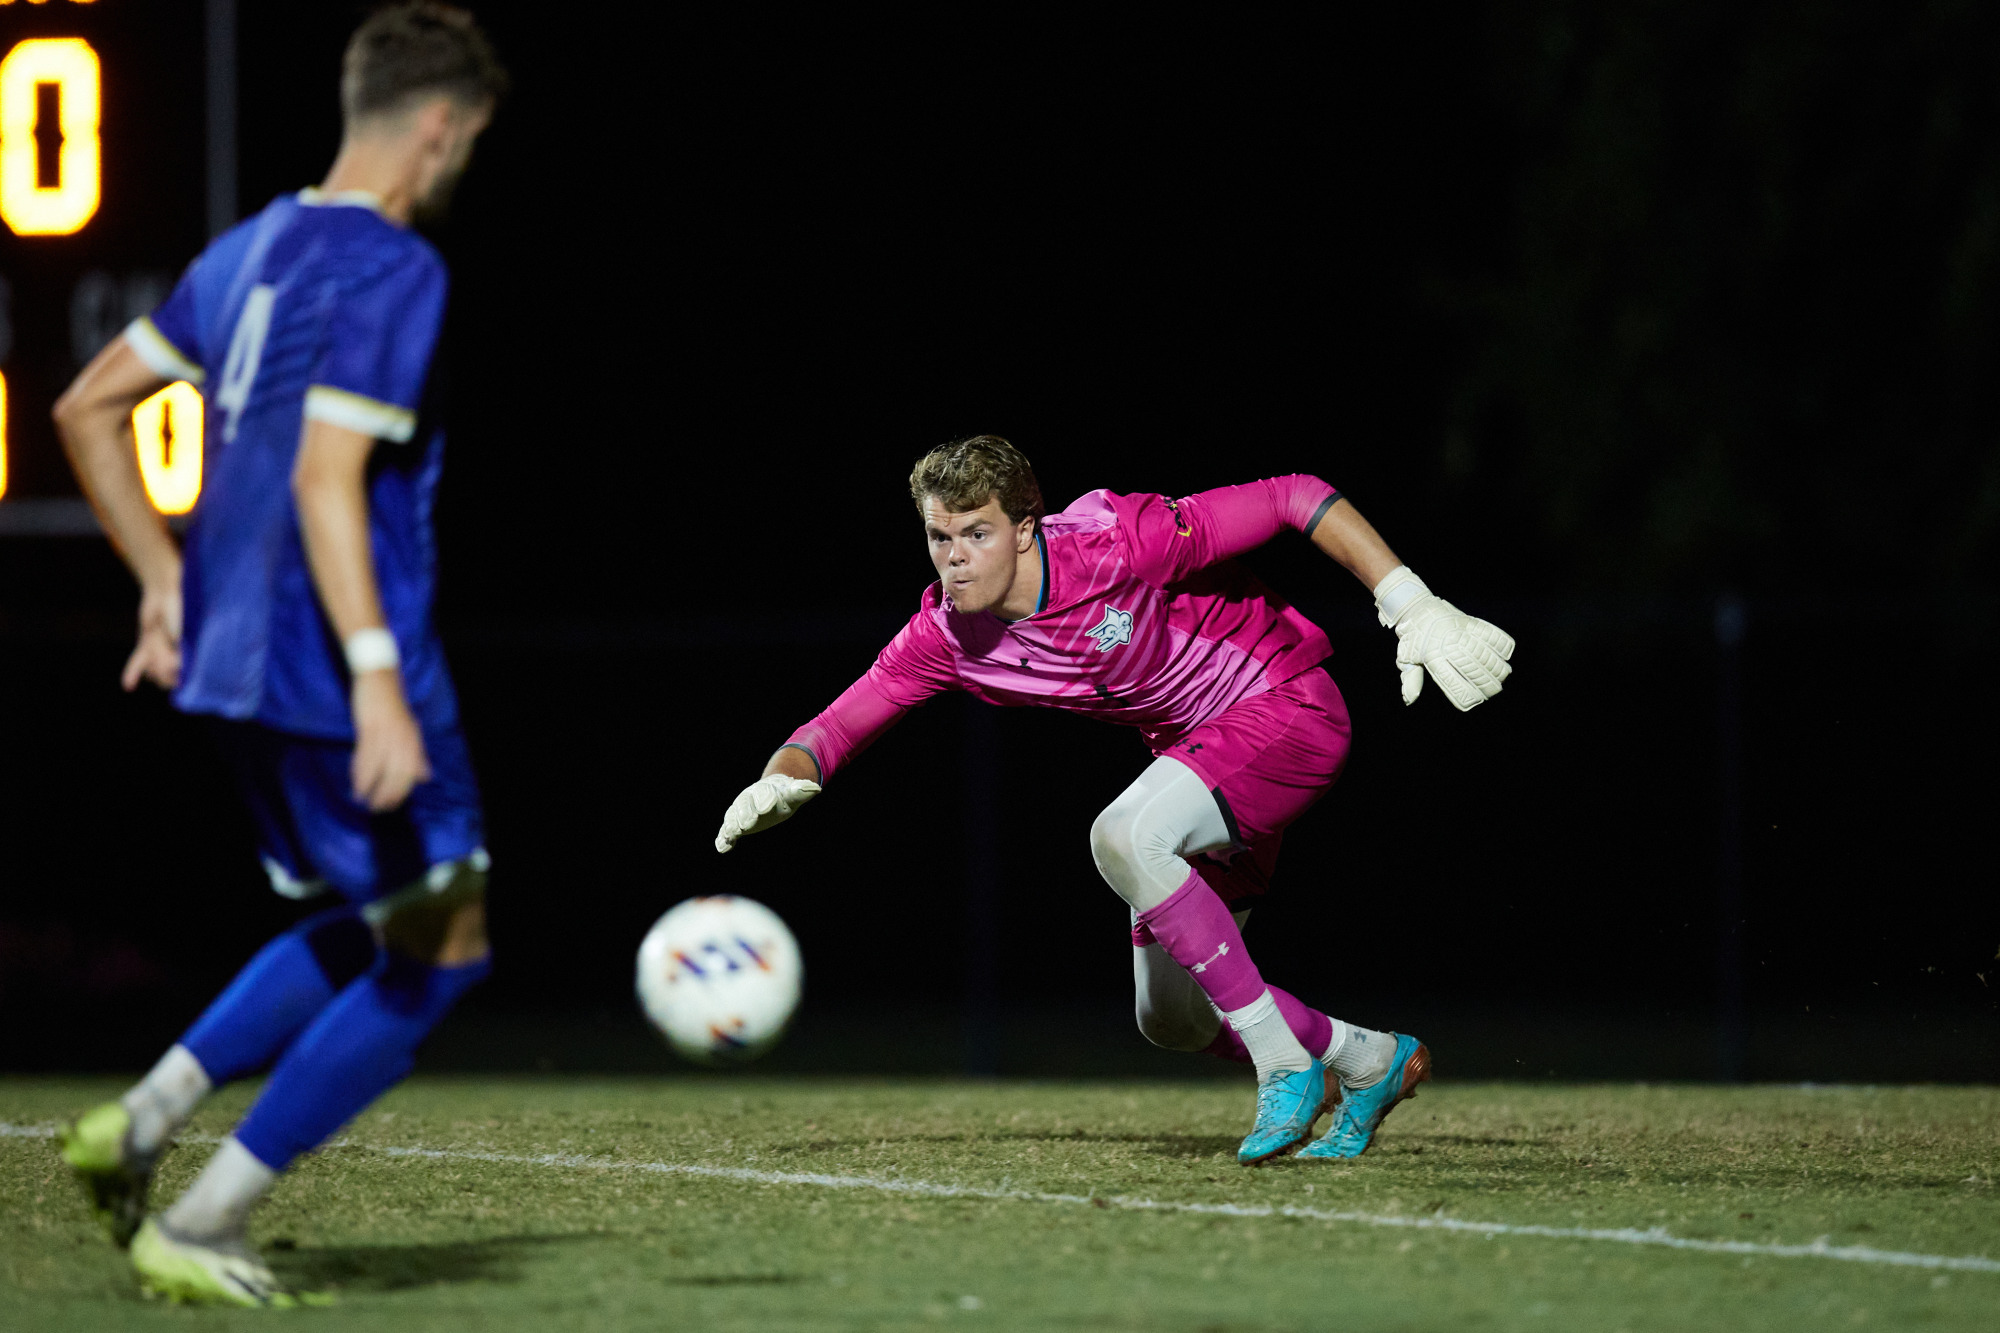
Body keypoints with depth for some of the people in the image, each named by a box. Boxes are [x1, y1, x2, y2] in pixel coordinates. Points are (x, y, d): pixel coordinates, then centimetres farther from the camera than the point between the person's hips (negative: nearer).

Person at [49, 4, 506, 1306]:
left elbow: (88, 410, 17)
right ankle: (201, 1225, -1)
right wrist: (380, 682, -26)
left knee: (373, 928, 22)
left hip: (235, 660, 9)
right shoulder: (392, 272, -14)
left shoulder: (251, 249, 13)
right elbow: (325, 482, -23)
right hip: (335, 670, -9)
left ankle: (143, 1118, 9)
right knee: (439, 953, 1)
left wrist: (166, 581, 22)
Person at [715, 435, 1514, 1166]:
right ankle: (1370, 1062, 31)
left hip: (1285, 705, -8)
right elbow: (835, 726, -7)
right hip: (1195, 749, 8)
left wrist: (1412, 609, -28)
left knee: (1122, 837, -33)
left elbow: (1295, 500, -25)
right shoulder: (945, 638, -12)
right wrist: (781, 781, -30)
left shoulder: (1117, 544, -29)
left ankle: (1283, 1063, -21)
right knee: (1171, 1020, 6)